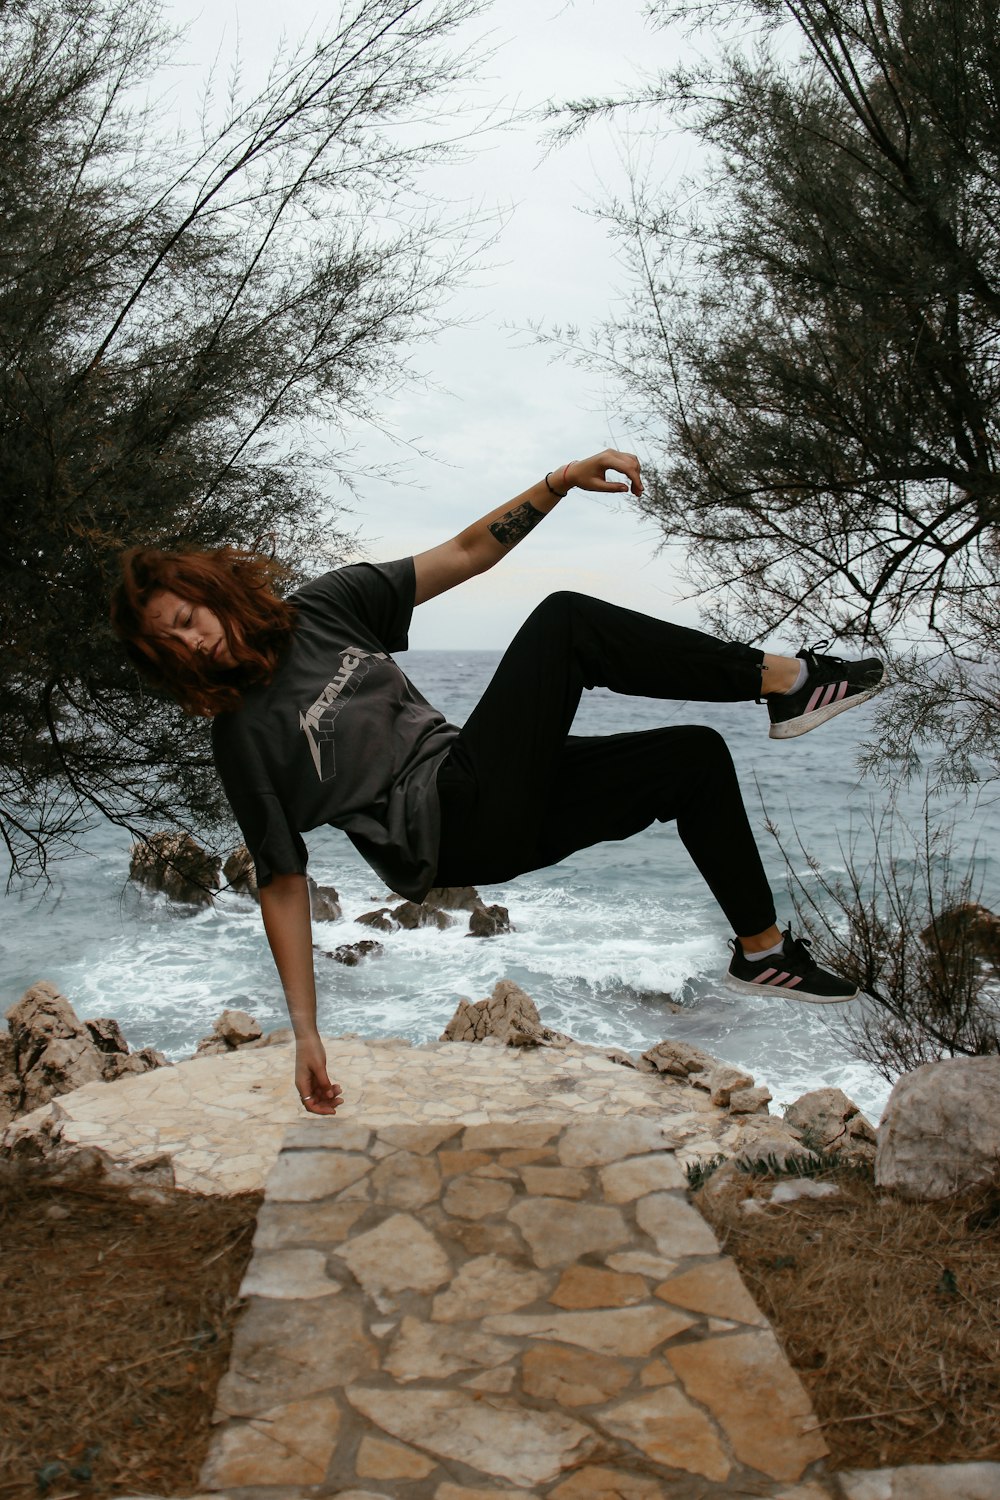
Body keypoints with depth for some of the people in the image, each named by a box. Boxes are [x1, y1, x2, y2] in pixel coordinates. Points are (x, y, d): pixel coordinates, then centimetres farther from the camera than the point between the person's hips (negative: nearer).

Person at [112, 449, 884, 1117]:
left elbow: (464, 555, 7)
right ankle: (786, 682, -8)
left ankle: (763, 951, 15)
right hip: (453, 832, -7)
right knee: (563, 622, -18)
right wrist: (306, 1034, -10)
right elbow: (283, 884, -6)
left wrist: (562, 482, -5)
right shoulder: (244, 737, -6)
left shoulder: (321, 609, 7)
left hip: (489, 793, 7)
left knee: (696, 756, 1)